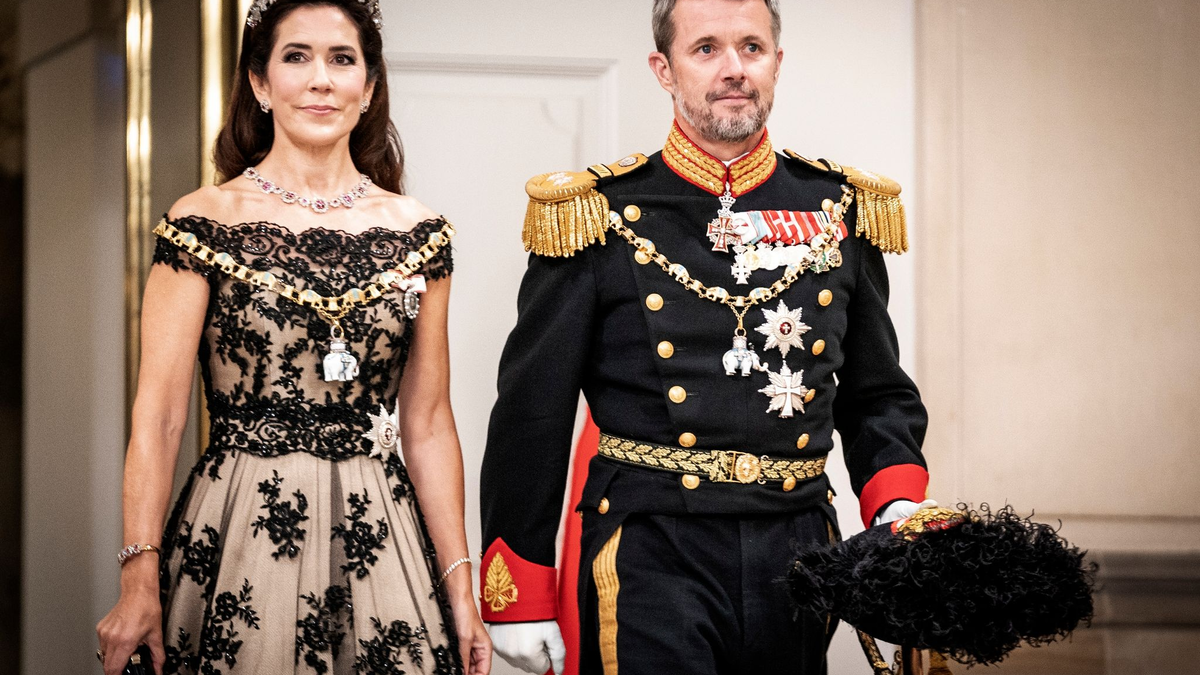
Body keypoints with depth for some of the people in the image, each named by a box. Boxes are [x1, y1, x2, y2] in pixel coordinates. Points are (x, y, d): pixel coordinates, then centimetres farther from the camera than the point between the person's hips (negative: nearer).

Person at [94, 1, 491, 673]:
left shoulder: (417, 233, 6)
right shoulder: (203, 222, -3)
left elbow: (428, 427, 8)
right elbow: (159, 415, -6)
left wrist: (461, 590, 4)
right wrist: (140, 580, -13)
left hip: (376, 537, 3)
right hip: (238, 538, -2)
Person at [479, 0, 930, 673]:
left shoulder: (841, 212, 8)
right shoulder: (600, 216, -2)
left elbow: (878, 397, 16)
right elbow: (531, 416, 0)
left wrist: (899, 509, -4)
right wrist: (519, 599, -2)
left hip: (798, 557, 4)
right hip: (652, 561, -3)